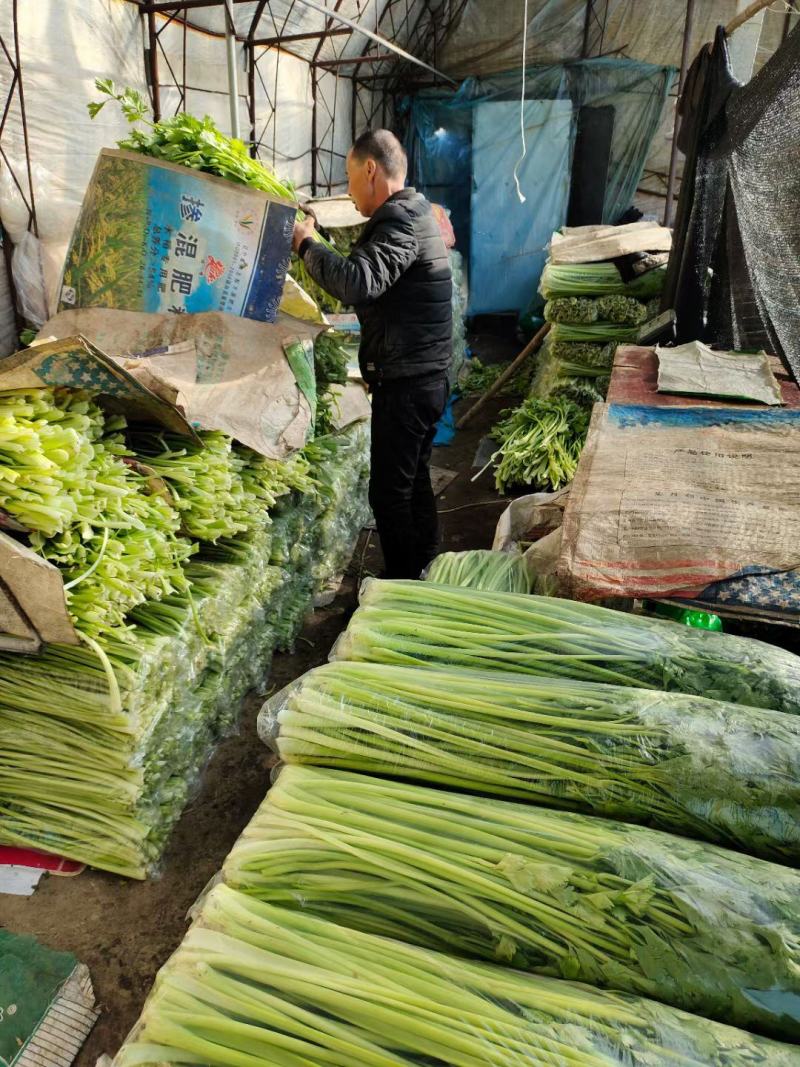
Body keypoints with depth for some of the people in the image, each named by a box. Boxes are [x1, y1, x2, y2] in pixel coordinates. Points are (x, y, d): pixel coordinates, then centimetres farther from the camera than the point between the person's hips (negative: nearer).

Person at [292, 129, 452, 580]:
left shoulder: (400, 220, -17)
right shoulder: (412, 212, 17)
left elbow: (358, 283, -31)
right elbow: (373, 283, 20)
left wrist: (306, 244, -18)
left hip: (406, 382, -11)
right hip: (422, 375, 11)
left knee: (390, 491, -4)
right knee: (415, 479, 20)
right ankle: (424, 572, 35)